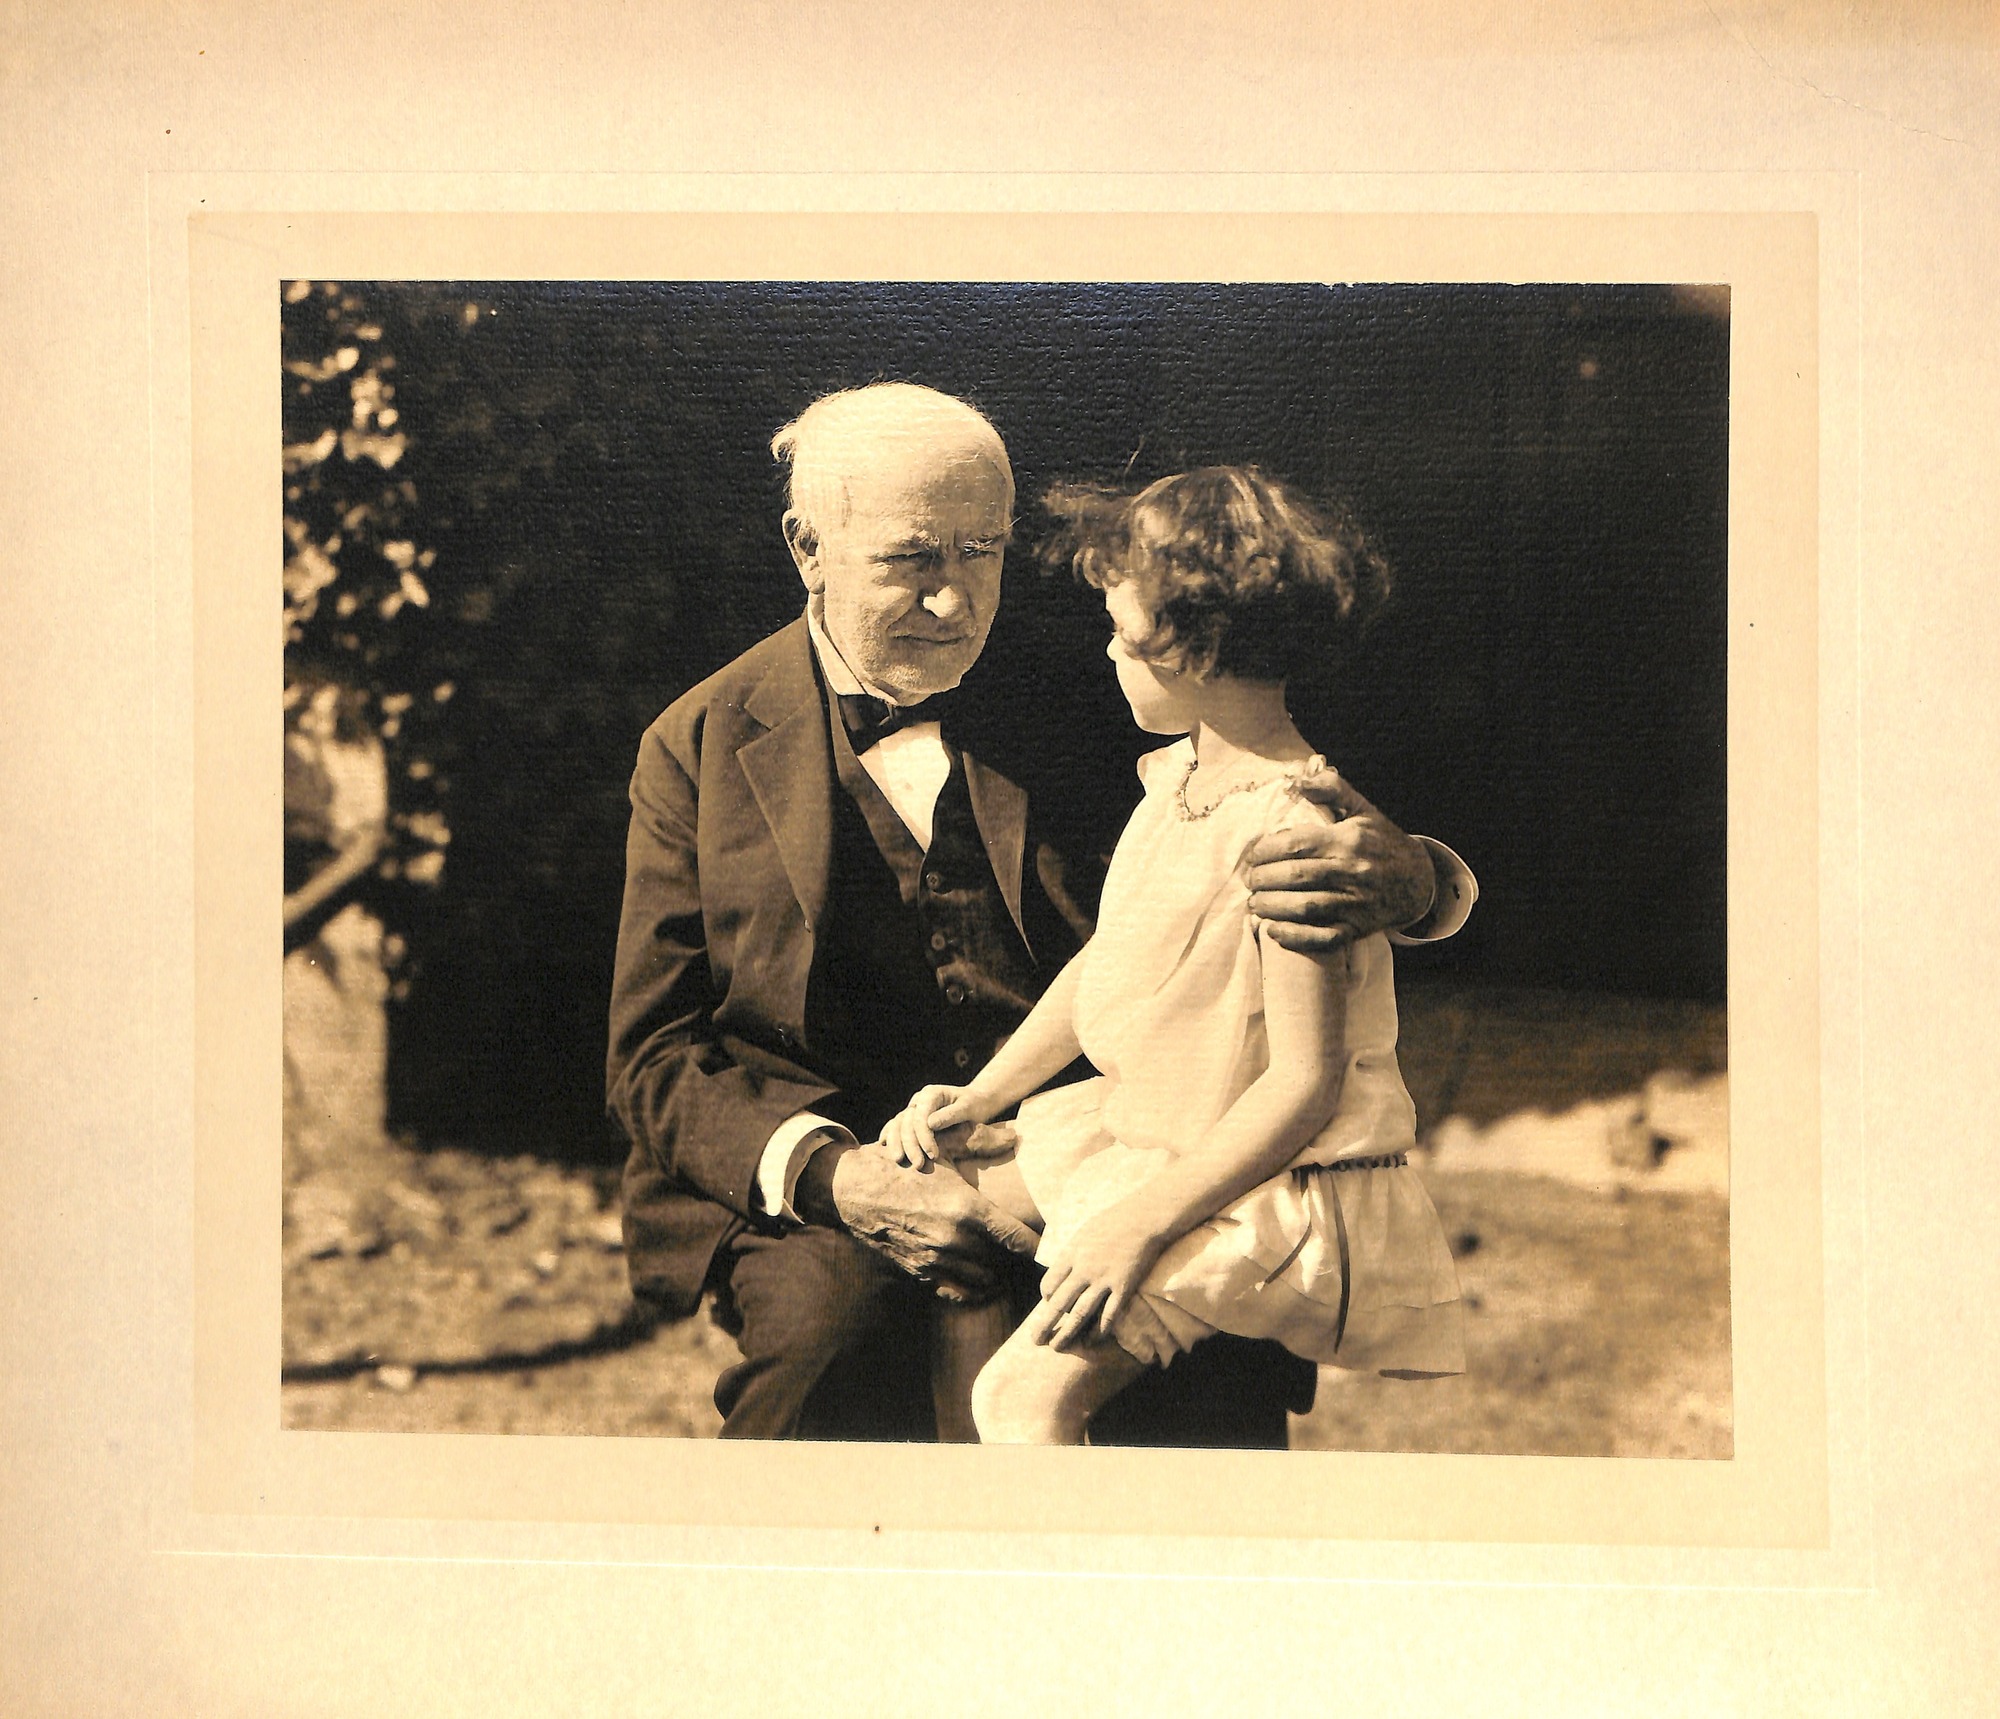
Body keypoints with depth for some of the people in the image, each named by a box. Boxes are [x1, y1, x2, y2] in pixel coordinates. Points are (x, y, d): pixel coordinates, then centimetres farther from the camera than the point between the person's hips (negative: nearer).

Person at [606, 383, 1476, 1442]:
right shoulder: (700, 748, 6)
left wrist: (1403, 876, -23)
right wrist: (839, 1177, -18)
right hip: (818, 1172, 0)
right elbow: (653, 1057, 2)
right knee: (834, 1317, -32)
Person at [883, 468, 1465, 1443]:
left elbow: (1307, 1082, -25)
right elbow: (1109, 960, 14)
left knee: (1025, 1393, -20)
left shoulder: (1290, 830, -25)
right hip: (1134, 1126, 10)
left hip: (1265, 1186, -10)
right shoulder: (1177, 775, 4)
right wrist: (979, 1097, 6)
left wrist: (1143, 1222, -26)